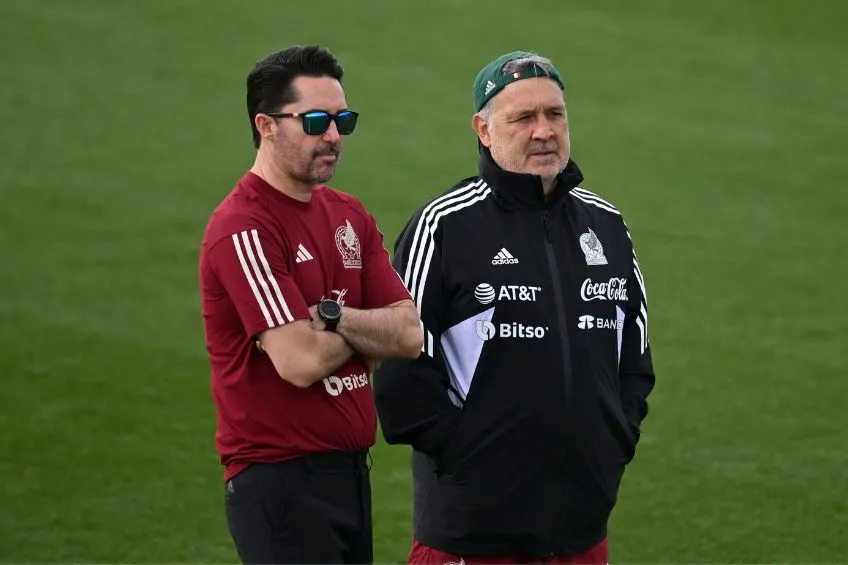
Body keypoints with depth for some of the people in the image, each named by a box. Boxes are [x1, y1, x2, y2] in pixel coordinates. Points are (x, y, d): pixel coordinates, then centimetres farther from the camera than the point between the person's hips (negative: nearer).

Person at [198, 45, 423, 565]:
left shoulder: (350, 217, 13)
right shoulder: (244, 229, -13)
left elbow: (409, 335, 3)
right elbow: (301, 362, -20)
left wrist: (330, 316, -14)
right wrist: (365, 331, 0)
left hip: (351, 472, 8)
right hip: (281, 480, -8)